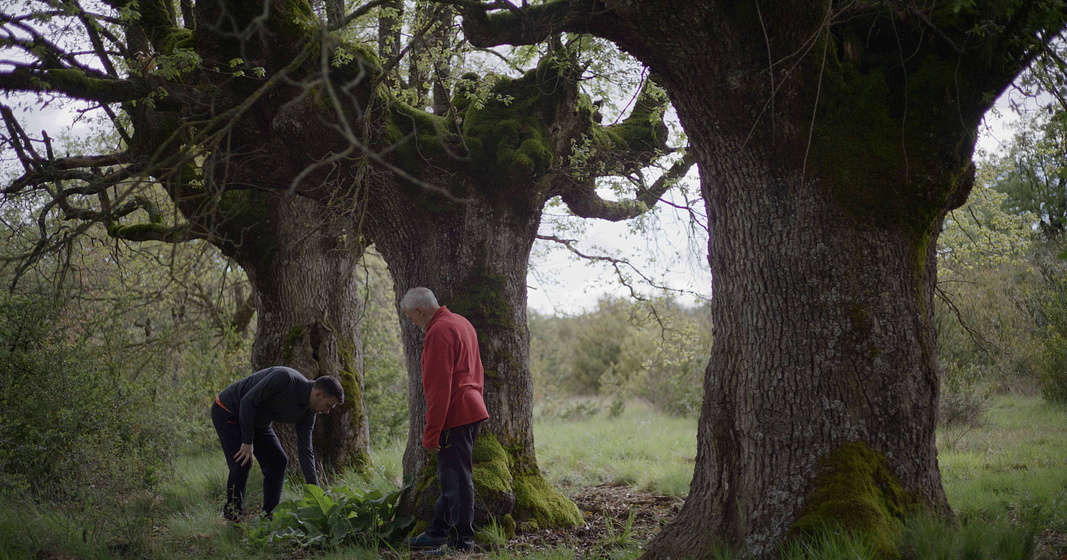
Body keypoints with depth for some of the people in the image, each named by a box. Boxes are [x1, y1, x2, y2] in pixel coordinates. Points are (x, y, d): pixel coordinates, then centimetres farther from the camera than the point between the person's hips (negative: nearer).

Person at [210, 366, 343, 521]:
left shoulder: (307, 413, -8)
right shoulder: (284, 378, -33)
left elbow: (305, 450, -4)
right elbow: (248, 401, -31)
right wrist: (248, 441, -25)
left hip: (257, 421, 8)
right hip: (227, 411, -8)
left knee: (278, 461, 1)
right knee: (241, 464, -16)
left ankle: (269, 516, 11)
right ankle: (233, 517, 3)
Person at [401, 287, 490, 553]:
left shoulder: (438, 333, -16)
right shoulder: (462, 323, 16)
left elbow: (438, 389, -20)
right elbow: (477, 373, 22)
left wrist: (431, 433, -17)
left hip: (454, 417, -11)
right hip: (473, 410, 11)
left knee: (456, 479, -4)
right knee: (450, 477, 16)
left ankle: (462, 538, 2)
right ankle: (438, 532, 25)